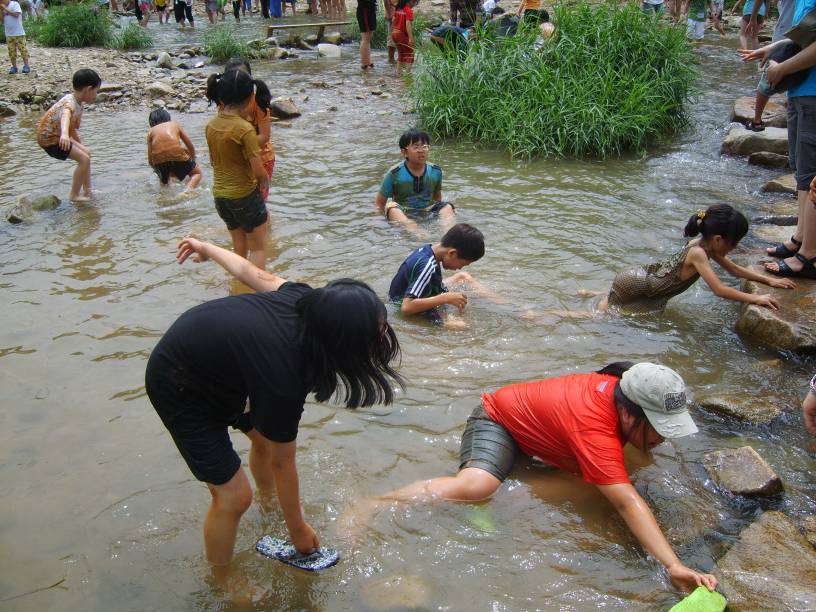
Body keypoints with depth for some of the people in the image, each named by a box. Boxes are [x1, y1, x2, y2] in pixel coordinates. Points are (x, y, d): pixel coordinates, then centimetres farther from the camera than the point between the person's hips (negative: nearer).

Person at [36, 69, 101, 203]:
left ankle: (87, 190, 25)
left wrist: (81, 145, 25)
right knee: (84, 159, -13)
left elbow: (73, 128, 19)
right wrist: (64, 135, -68)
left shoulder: (77, 103, 5)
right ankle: (74, 195, -1)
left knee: (86, 153, 17)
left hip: (56, 135, 10)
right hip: (50, 139, -10)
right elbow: (65, 116, -50)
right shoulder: (70, 102, -26)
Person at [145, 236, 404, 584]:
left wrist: (207, 248, 19)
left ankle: (267, 503, 50)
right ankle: (222, 585, 21)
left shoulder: (305, 302, -21)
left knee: (264, 435, 20)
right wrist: (298, 531, -6)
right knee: (233, 495, -5)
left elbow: (254, 274, -1)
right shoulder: (282, 381, -38)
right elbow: (282, 462, -22)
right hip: (178, 388, -8)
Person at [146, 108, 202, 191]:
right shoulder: (175, 125, 22)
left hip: (158, 160, 3)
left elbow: (150, 159, 15)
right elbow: (191, 147, 22)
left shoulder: (151, 131, 21)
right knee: (197, 172, 21)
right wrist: (193, 161, 39)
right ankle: (188, 190, -3)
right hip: (177, 156, -3)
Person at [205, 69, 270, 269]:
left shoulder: (211, 126, 0)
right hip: (245, 194, -7)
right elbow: (259, 172, -19)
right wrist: (265, 181, 2)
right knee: (258, 247, 9)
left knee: (239, 247, 23)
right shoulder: (244, 129, -21)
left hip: (219, 194, 7)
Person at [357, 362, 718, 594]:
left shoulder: (622, 386, -13)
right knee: (475, 486, -34)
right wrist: (673, 566, -51)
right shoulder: (594, 428, -38)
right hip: (497, 419, -10)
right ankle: (370, 506, -22)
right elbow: (628, 503, -45)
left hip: (526, 405, 10)